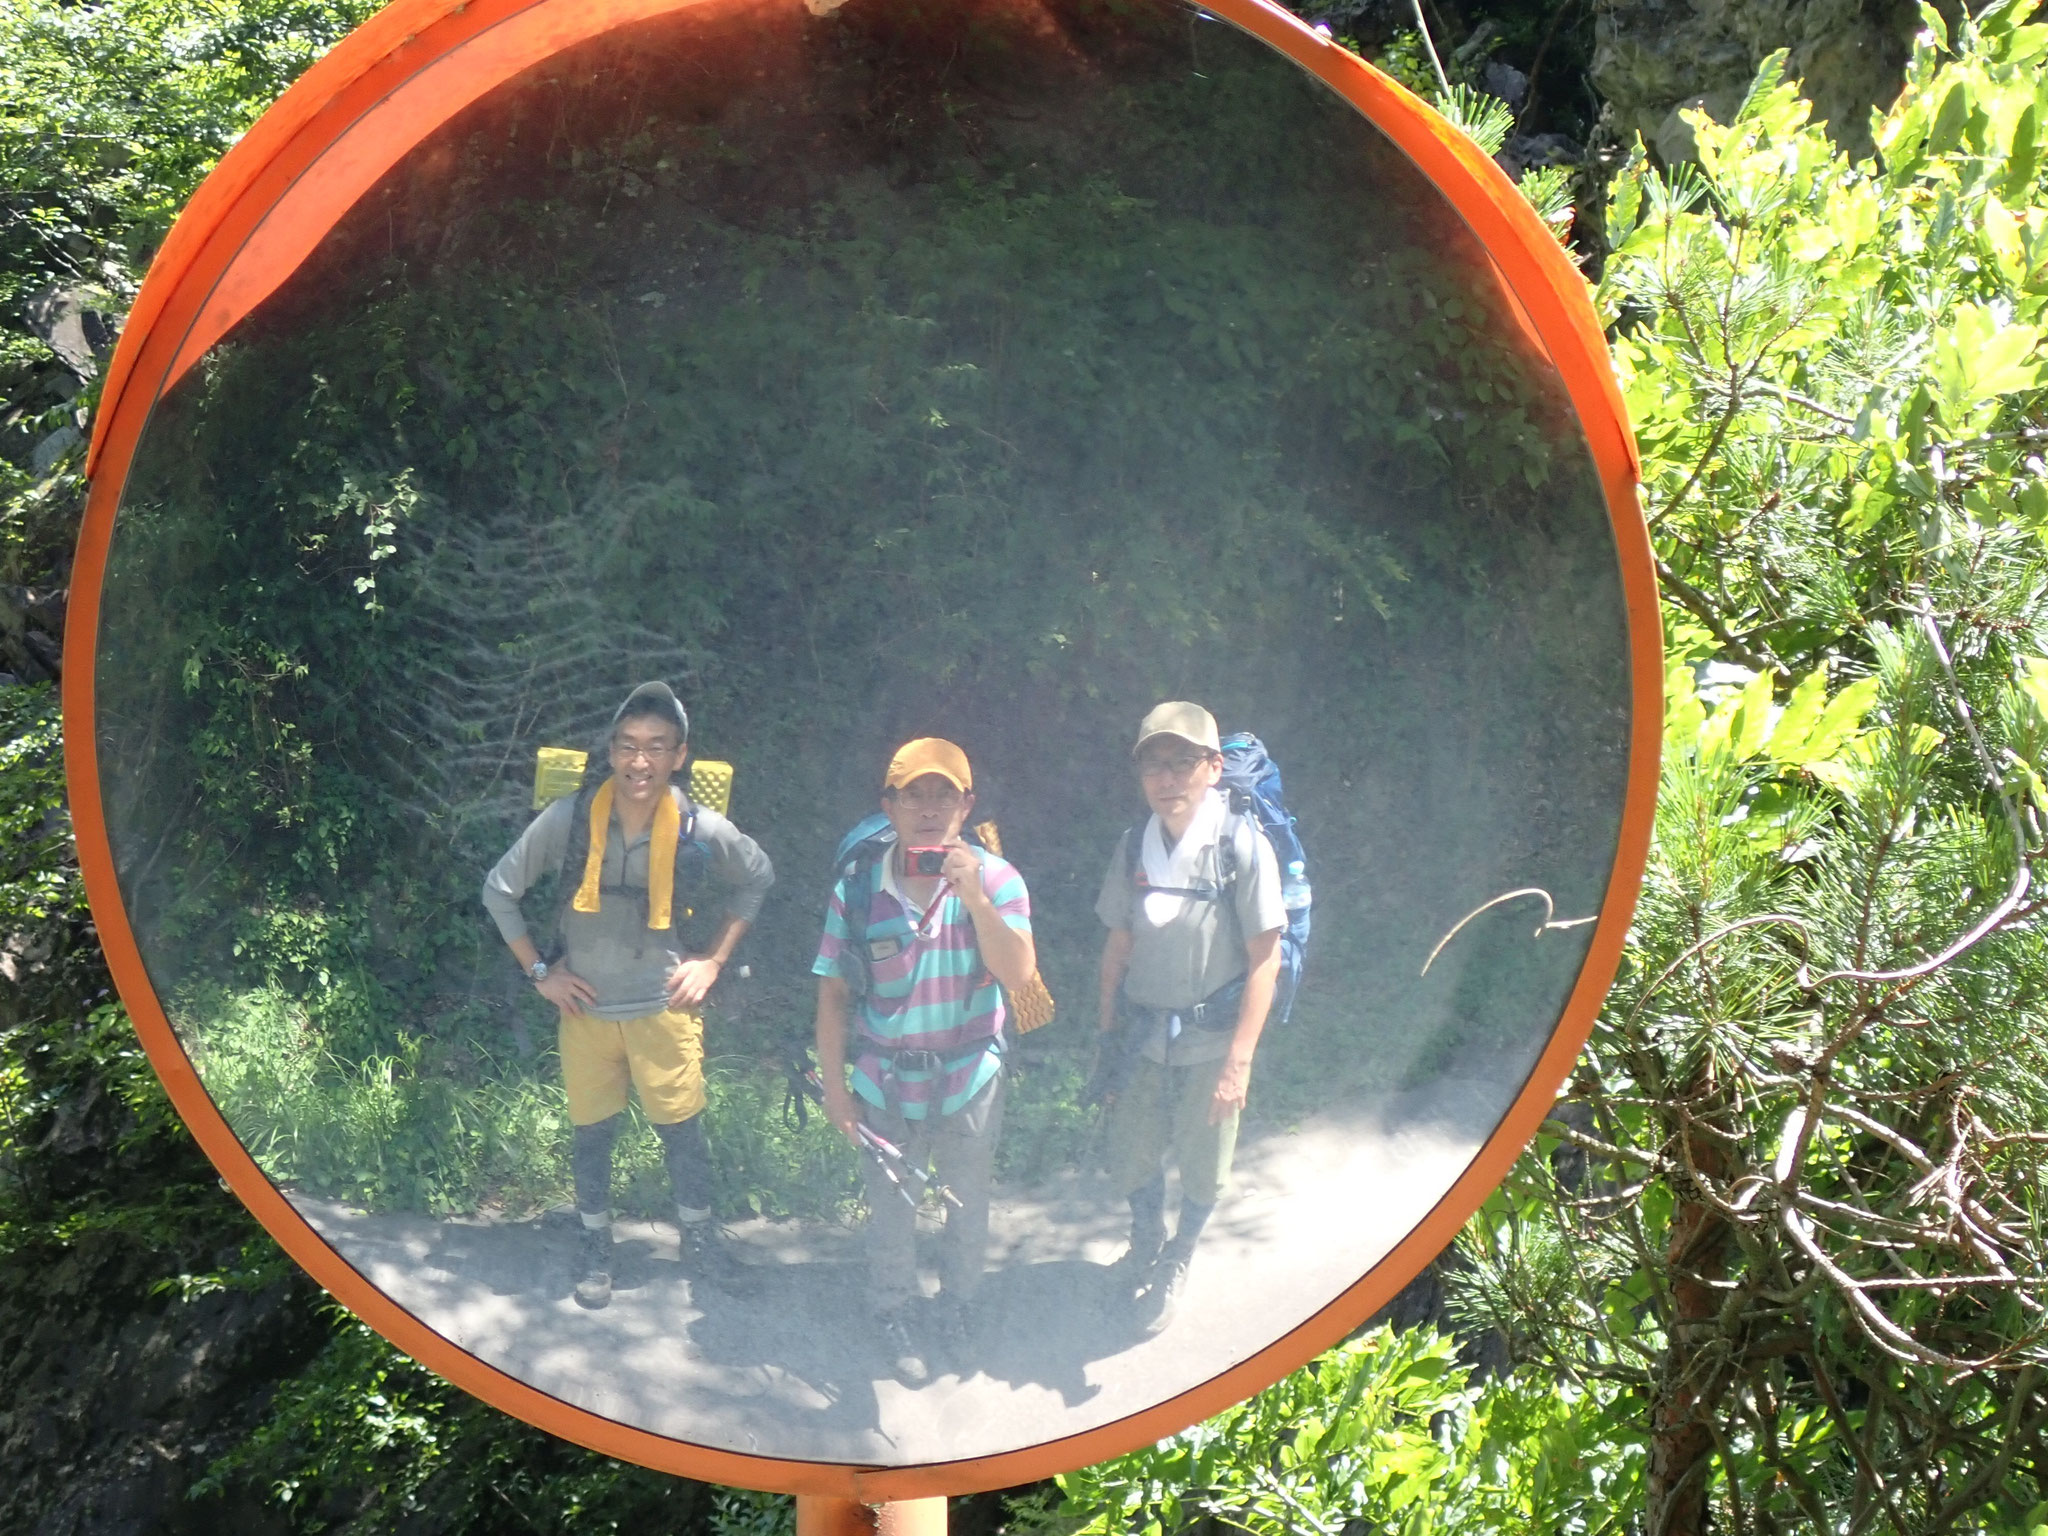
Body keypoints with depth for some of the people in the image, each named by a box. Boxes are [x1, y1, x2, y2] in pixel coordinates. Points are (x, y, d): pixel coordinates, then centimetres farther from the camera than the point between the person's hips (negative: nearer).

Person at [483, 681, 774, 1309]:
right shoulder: (569, 819, -18)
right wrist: (539, 972, -4)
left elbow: (757, 878, 6)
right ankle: (596, 1244, 34)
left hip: (665, 1008, 0)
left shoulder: (702, 829, -16)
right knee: (591, 1135, 14)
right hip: (586, 1008, 0)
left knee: (682, 1132, 11)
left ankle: (699, 1233, 35)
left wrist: (714, 961, 1)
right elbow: (500, 890, -4)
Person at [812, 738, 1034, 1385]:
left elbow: (1019, 975, -23)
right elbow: (833, 991, -5)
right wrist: (833, 1083, -4)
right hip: (885, 1081, 0)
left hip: (969, 1080, 0)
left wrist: (974, 898, -34)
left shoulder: (995, 878, -12)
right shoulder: (858, 886, -11)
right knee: (890, 1209, 15)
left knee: (967, 1204, 18)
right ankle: (895, 1315, 37)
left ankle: (955, 1303, 42)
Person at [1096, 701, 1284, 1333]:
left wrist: (1239, 1060, -18)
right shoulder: (1134, 847, -3)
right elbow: (1119, 944, 7)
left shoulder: (1242, 846, -16)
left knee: (1202, 1171, 11)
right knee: (1130, 1158, 15)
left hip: (1211, 1042, -3)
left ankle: (1175, 1264, 39)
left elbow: (1264, 959, -15)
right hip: (1145, 1036, 3)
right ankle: (1146, 1244, 46)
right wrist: (1107, 1034, 7)